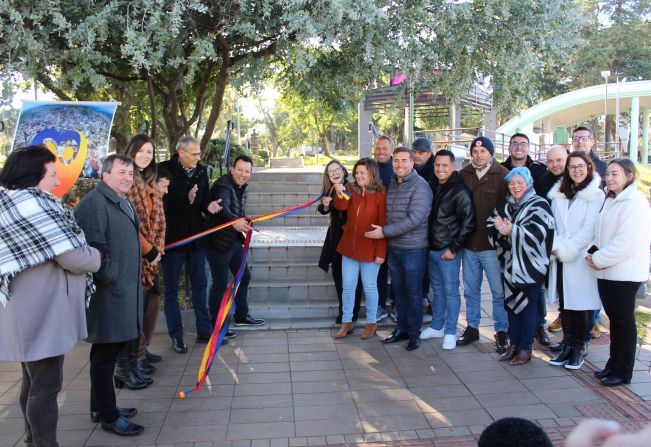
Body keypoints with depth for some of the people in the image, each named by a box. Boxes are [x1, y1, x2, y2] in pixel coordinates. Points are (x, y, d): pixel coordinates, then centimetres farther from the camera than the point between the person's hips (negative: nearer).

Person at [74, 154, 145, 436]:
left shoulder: (123, 202, 17)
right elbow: (93, 248, -22)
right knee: (105, 354, 2)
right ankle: (108, 416, 15)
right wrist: (110, 277, -16)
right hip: (108, 293, -9)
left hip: (127, 291, 9)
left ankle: (101, 407, 31)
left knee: (112, 351, 18)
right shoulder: (95, 202, -15)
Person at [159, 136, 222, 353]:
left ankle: (204, 331, 22)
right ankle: (176, 336, 17)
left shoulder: (201, 171, 4)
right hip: (173, 237, -5)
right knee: (172, 288, 6)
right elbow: (163, 203, -15)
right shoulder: (165, 170, -12)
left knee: (200, 285, 11)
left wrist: (208, 205, -12)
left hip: (196, 236, 5)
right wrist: (187, 199, -27)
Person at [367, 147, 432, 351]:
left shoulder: (420, 186, -13)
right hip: (394, 247, 7)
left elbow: (415, 218, -22)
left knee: (414, 292, 4)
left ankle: (414, 333, 17)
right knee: (399, 290, 14)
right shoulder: (392, 185, 11)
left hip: (413, 249, -7)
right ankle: (401, 328, 27)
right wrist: (385, 233, 6)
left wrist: (385, 231, -19)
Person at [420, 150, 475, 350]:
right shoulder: (432, 187, 7)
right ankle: (437, 326, 29)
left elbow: (468, 223, -13)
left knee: (451, 291, 2)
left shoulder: (460, 191, -12)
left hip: (448, 251, -6)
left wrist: (454, 248, -13)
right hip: (432, 248, 6)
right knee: (437, 289, 17)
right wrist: (426, 242, 9)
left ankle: (450, 332, 13)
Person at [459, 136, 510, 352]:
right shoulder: (464, 174, 6)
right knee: (471, 290, 14)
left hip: (492, 245, -4)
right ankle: (472, 328, 28)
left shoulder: (502, 174, -6)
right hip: (469, 244, 4)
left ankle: (501, 331, 18)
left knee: (499, 291, 3)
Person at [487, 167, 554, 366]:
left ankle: (525, 349, 15)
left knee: (527, 307, 3)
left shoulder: (539, 205, -6)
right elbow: (491, 224, 3)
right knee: (511, 304, 12)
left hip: (529, 266, -5)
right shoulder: (504, 205, 11)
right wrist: (498, 227, -19)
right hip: (509, 265, 5)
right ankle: (514, 345, 25)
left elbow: (538, 233, -18)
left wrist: (512, 230, -29)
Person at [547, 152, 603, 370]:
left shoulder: (596, 195, -5)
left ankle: (578, 348, 16)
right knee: (564, 305, 10)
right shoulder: (558, 193, 11)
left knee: (579, 306, 3)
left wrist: (565, 249, -13)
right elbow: (551, 223, 7)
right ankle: (567, 346, 21)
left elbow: (590, 229, -11)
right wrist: (555, 247, -8)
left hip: (580, 260, -5)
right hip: (560, 259, 5)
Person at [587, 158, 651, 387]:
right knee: (614, 318, 15)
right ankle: (614, 363, 25)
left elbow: (627, 242, -21)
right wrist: (594, 253, 3)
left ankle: (622, 371, 11)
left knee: (624, 320, 1)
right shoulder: (610, 200, 15)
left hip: (625, 273, -8)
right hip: (607, 271, 8)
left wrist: (599, 258, -16)